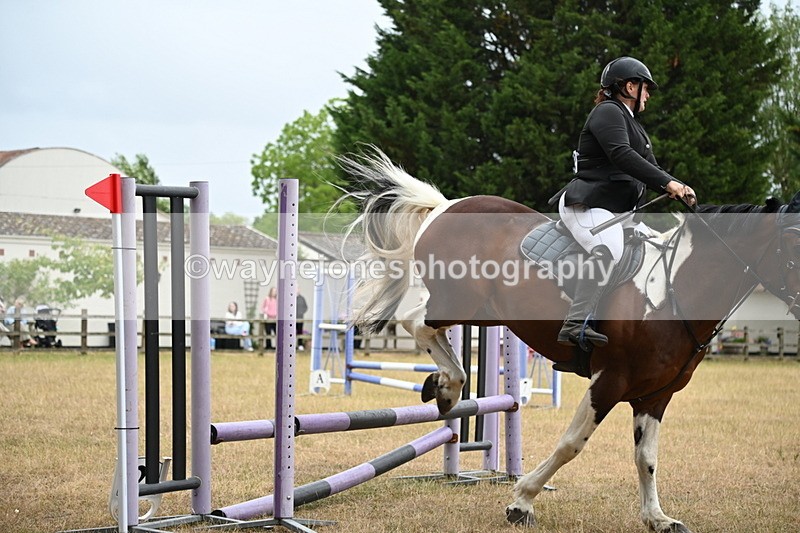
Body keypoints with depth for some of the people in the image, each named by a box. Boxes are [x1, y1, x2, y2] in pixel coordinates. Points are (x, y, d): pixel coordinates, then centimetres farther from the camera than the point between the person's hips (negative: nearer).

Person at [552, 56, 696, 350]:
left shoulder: (630, 123, 27)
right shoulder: (608, 112, -5)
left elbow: (650, 166, 24)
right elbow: (622, 155, -21)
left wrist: (678, 187, 3)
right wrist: (668, 183, -26)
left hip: (620, 212, 11)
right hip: (587, 206, -11)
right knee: (608, 250, -36)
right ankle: (576, 324, -45)